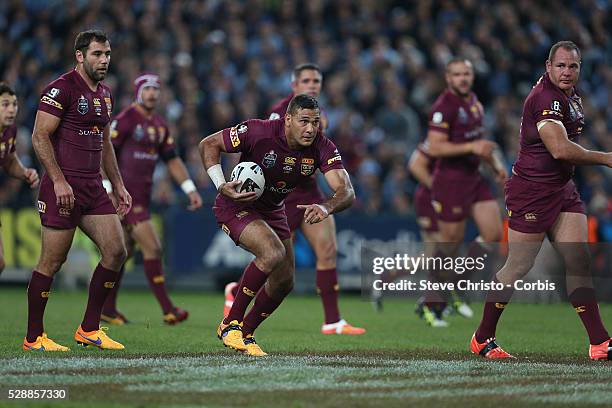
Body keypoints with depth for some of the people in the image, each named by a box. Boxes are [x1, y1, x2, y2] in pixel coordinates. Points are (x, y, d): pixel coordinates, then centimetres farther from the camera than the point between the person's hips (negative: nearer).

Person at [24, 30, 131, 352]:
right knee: (52, 262, -4)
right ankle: (33, 337, 7)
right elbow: (40, 137, -14)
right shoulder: (62, 89, -10)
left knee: (116, 252, -1)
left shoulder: (104, 94, 16)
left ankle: (89, 329, 8)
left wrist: (118, 185, 21)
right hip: (63, 187, -8)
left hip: (93, 187, 8)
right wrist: (58, 181, -20)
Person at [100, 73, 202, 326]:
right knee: (152, 248, -12)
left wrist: (190, 189, 12)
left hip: (142, 196, 8)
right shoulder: (125, 120, -10)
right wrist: (107, 189, -19)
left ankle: (107, 308, 20)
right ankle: (167, 310, -11)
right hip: (126, 195, -8)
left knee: (123, 252, 12)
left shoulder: (159, 125, 14)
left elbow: (172, 160, 19)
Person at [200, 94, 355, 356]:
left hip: (272, 211, 6)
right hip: (237, 205, -6)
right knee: (273, 253, -29)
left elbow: (346, 191, -28)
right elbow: (208, 145, -16)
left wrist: (326, 207, -50)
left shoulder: (322, 148, -19)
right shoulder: (259, 132, -29)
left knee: (284, 282, 6)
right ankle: (230, 324, -16)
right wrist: (221, 186, -28)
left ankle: (246, 334, 28)